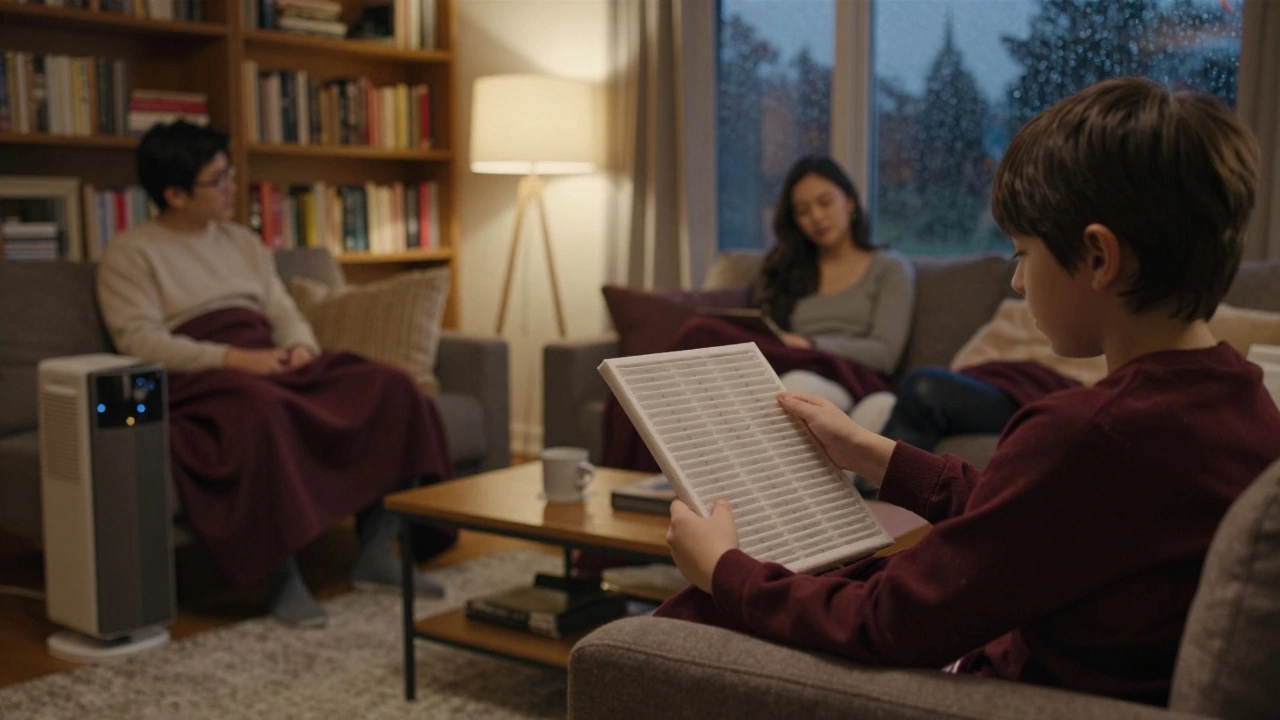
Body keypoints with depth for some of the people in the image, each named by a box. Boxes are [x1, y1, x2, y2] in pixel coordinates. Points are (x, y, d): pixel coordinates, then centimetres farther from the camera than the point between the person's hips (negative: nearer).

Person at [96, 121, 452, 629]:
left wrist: (301, 345, -6)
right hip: (199, 379, -6)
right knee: (263, 410, -42)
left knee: (387, 385, -19)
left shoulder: (242, 242, 25)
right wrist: (234, 358, -21)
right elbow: (137, 339, -9)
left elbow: (284, 311, 20)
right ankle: (281, 579, -34)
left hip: (273, 364, 7)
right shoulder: (130, 253, 4)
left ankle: (376, 554, -18)